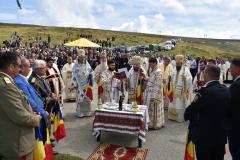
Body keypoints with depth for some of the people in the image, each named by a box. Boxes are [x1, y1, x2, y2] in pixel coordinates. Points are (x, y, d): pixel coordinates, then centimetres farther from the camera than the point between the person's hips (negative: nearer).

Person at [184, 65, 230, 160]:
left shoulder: (205, 91, -22)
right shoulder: (226, 90, 1)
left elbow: (189, 112, -19)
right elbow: (226, 110, 9)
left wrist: (187, 115, 0)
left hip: (205, 136, -7)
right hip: (221, 135, 7)